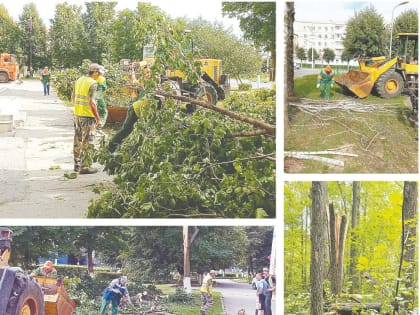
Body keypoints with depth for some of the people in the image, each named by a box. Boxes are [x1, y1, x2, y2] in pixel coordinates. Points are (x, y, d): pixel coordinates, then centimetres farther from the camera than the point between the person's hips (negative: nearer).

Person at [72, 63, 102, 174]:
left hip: (77, 114, 8)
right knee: (87, 142, -1)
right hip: (87, 116, -8)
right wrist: (98, 119, -19)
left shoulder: (79, 80, 9)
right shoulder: (93, 83, -15)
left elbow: (73, 97, 18)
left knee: (78, 140, 16)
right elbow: (92, 102, -22)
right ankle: (84, 167, 2)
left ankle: (77, 164, 25)